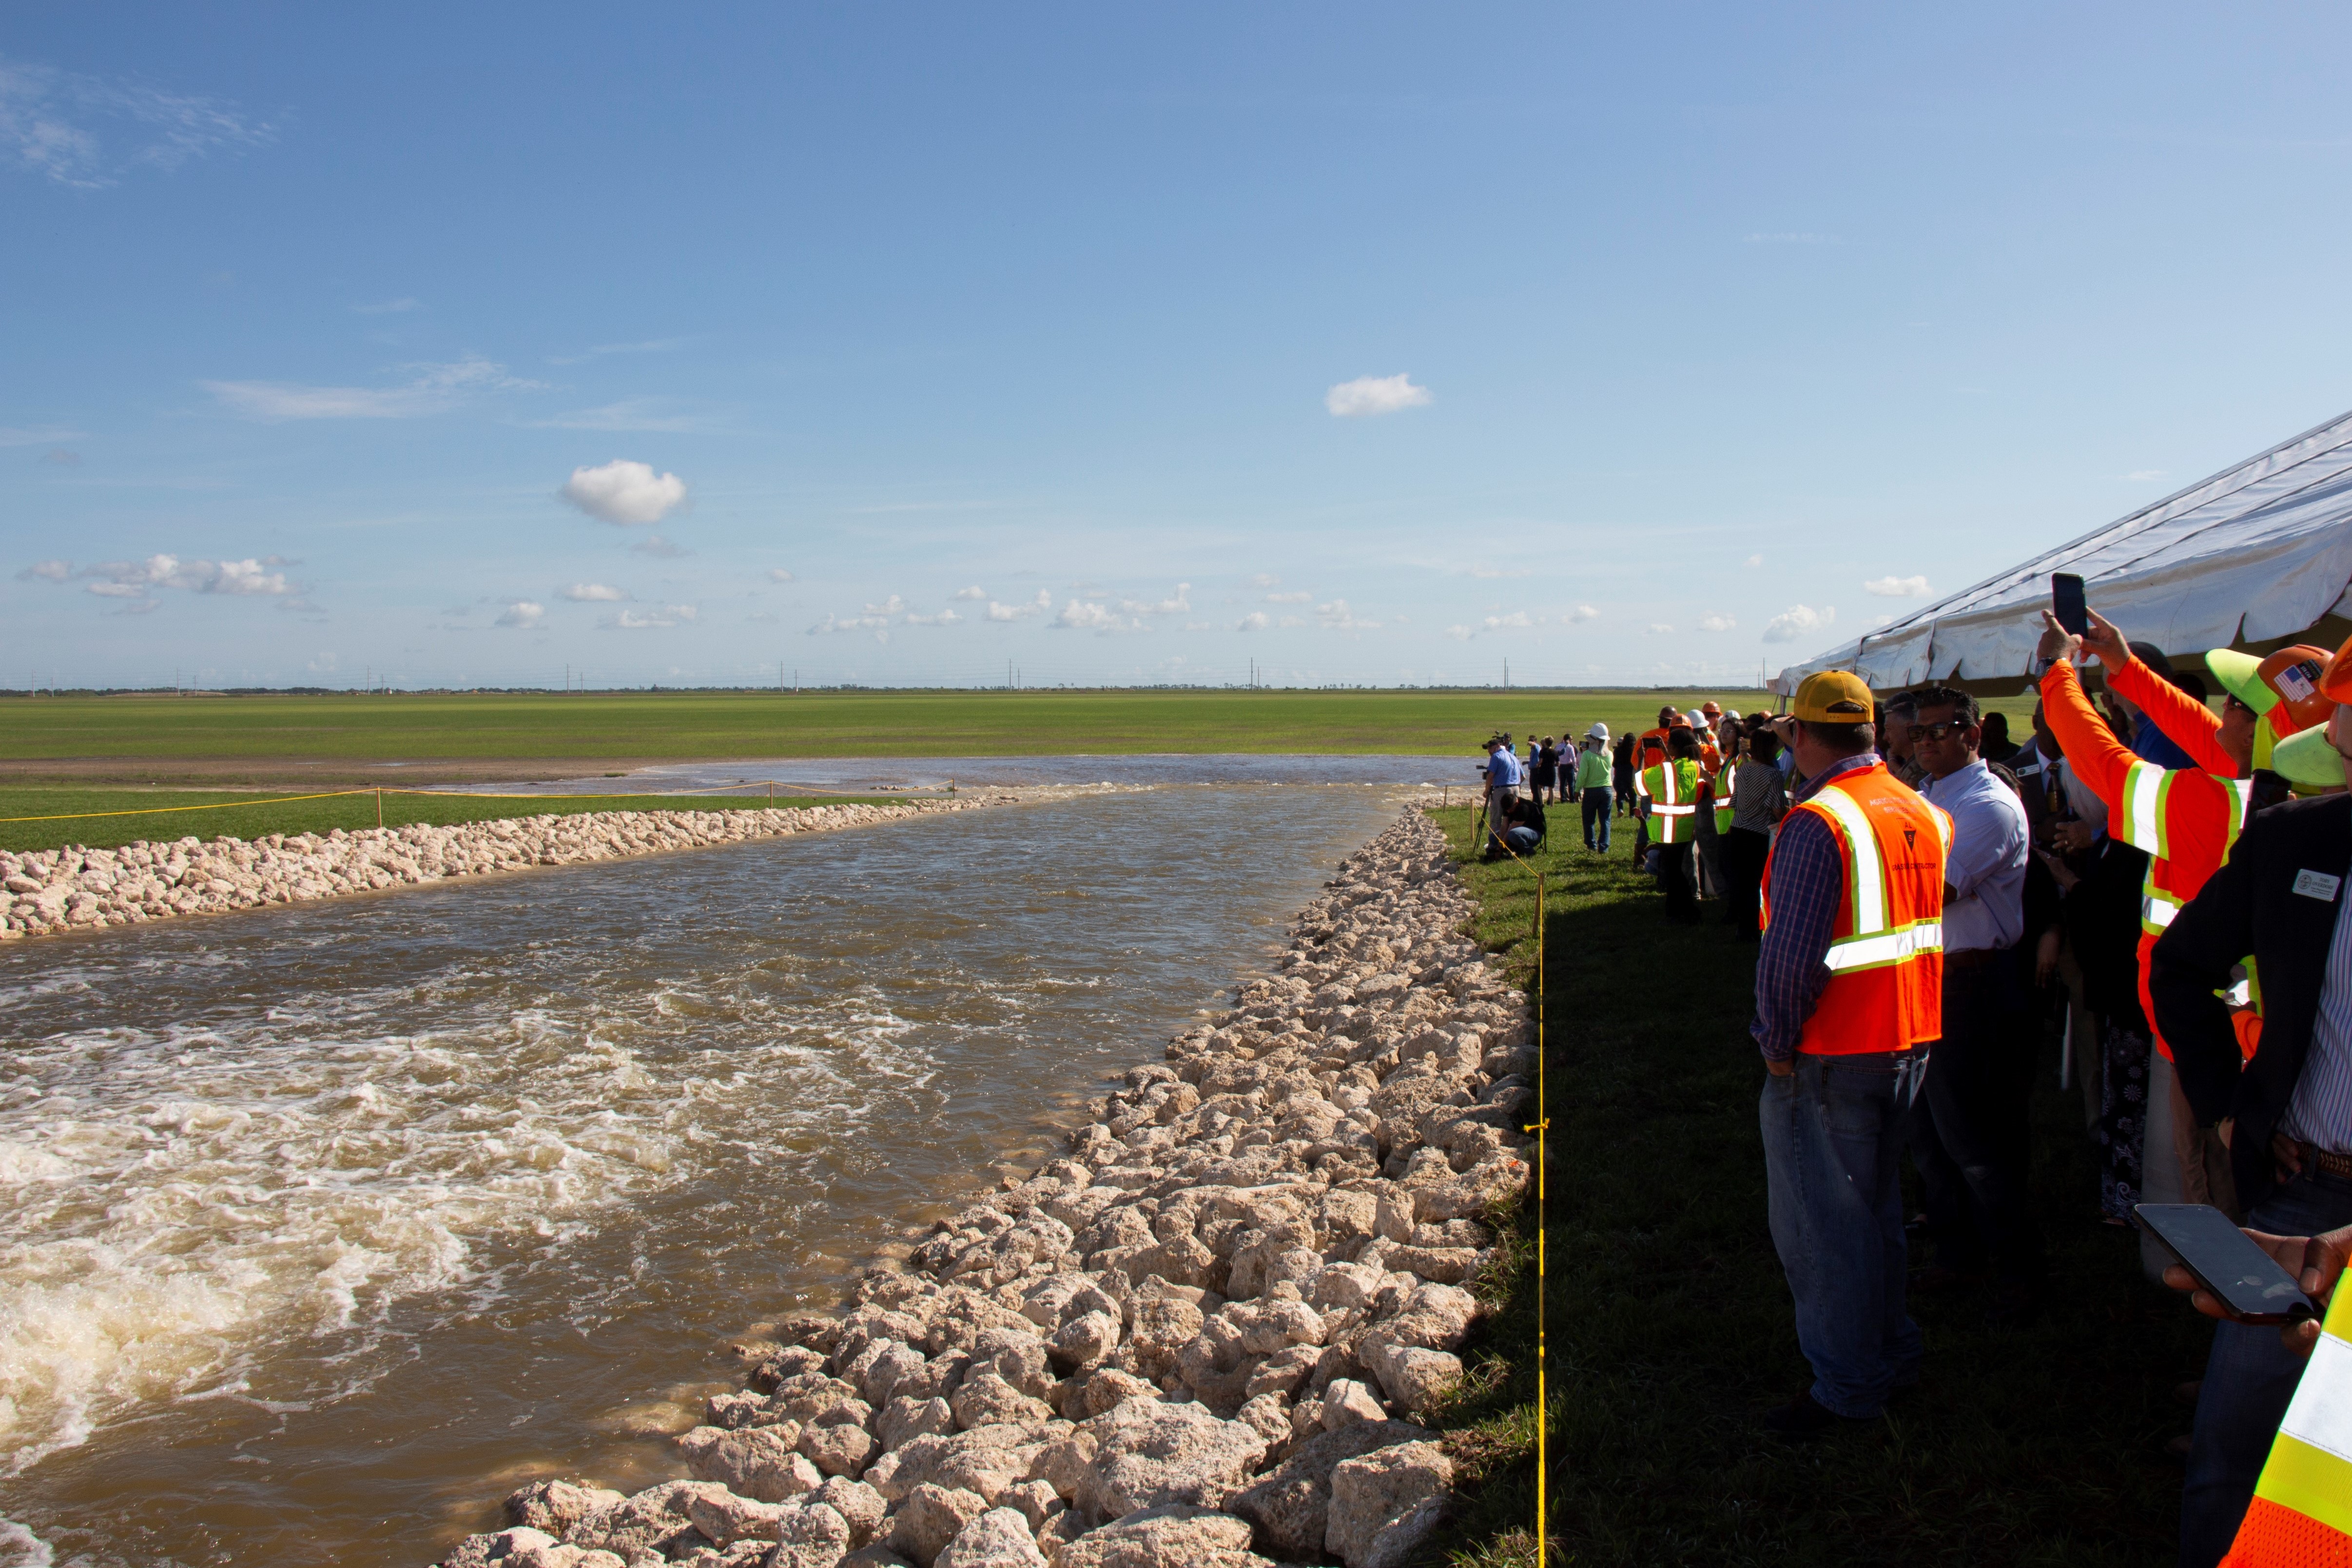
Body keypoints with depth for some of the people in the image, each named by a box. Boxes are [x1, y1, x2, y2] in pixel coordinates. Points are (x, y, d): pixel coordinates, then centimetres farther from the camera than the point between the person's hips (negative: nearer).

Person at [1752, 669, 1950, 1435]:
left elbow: (1791, 952, -24)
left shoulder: (1817, 823, -21)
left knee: (1820, 1222, 4)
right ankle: (1892, 1350, 35)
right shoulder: (1926, 813, 4)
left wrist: (1778, 1045, -12)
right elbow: (1934, 925, 10)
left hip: (1831, 1055, -8)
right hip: (1911, 1040, 8)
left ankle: (1848, 1386, 13)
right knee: (1876, 1205, 22)